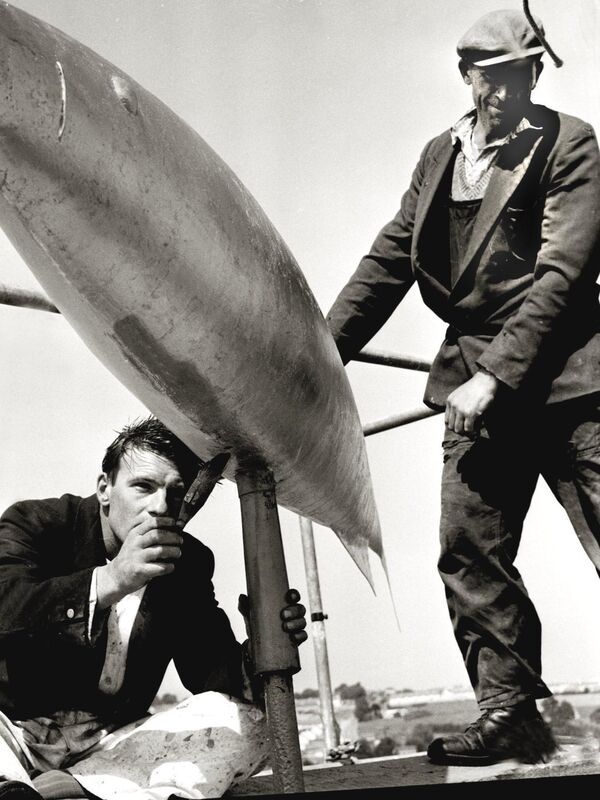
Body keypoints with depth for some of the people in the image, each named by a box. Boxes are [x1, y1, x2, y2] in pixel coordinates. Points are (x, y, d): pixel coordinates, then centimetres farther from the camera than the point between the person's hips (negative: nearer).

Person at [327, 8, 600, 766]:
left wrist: (498, 375, -18)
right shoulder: (439, 156, 14)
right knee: (469, 554, 2)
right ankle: (509, 716, 13)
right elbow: (389, 260, 12)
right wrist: (322, 349, 2)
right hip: (475, 375, 5)